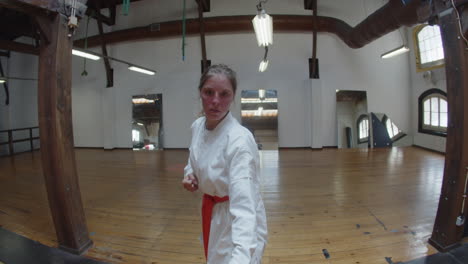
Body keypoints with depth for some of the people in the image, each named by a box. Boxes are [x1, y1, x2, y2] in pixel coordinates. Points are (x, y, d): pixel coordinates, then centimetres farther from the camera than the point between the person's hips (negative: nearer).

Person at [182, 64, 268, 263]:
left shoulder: (239, 140, -30)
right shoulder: (197, 126, -7)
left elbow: (244, 204, -40)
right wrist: (190, 175, -9)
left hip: (237, 220, -7)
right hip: (212, 213, 7)